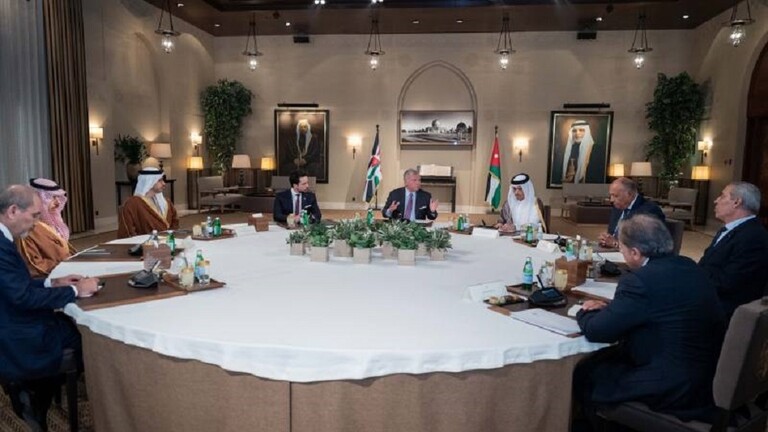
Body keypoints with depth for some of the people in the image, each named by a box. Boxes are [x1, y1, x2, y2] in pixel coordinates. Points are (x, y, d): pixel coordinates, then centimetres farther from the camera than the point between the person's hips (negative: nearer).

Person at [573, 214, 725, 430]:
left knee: (581, 375, 5)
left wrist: (585, 312, 2)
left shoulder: (640, 281, -24)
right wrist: (609, 308, 6)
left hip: (675, 389, -9)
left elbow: (596, 331, -19)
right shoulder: (688, 266, 3)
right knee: (603, 357, 20)